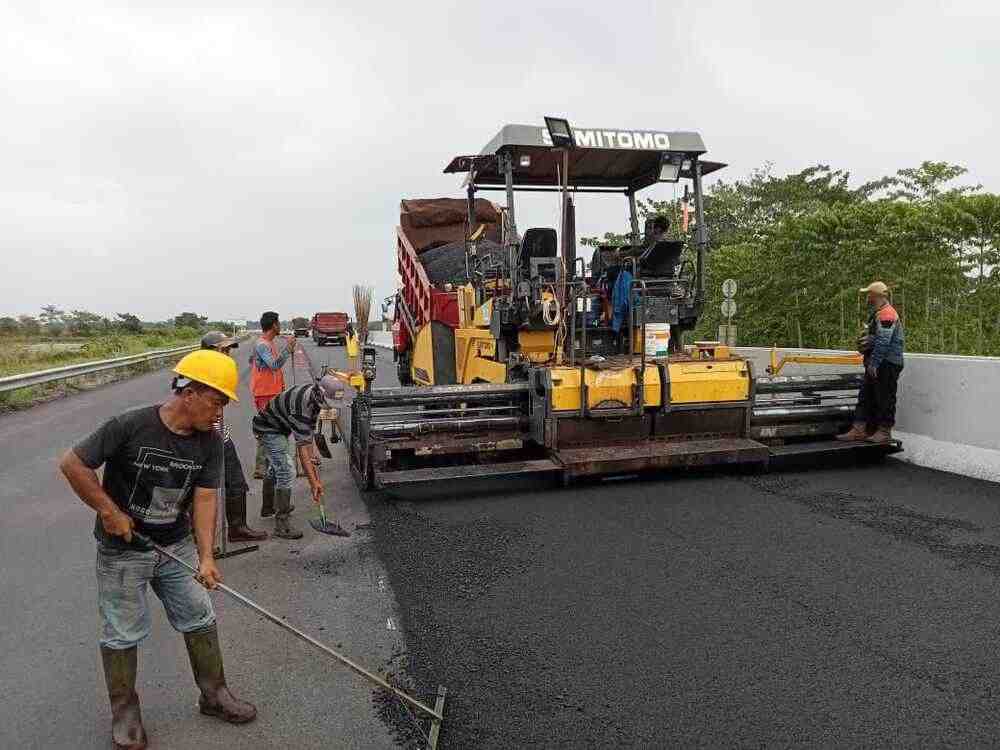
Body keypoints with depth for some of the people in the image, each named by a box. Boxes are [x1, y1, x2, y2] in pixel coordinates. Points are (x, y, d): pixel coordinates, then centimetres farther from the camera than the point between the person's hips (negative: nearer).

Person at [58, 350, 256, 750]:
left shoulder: (209, 442, -10)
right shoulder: (130, 427, -24)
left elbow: (204, 499, -12)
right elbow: (72, 463, -17)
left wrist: (206, 557, -21)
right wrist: (109, 511, -16)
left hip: (176, 545, 5)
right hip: (122, 550, -4)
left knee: (201, 620, 11)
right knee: (124, 634, 9)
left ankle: (214, 694, 29)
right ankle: (125, 712, 30)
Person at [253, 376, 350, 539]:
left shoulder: (314, 395, -11)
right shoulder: (302, 405, -39)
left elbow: (309, 429, 0)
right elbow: (302, 447, -40)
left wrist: (311, 460, -2)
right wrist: (314, 482, -41)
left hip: (280, 426, 10)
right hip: (268, 429, -10)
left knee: (275, 467, 26)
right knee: (284, 472, -19)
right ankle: (282, 524, -16)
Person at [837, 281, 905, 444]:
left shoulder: (886, 314, -16)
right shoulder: (879, 314, 18)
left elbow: (883, 342, -23)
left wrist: (873, 363, -23)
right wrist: (865, 342, 10)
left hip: (887, 365, -11)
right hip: (876, 365, 11)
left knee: (885, 398, -2)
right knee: (865, 396, 9)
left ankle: (884, 432, 6)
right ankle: (859, 430, 11)